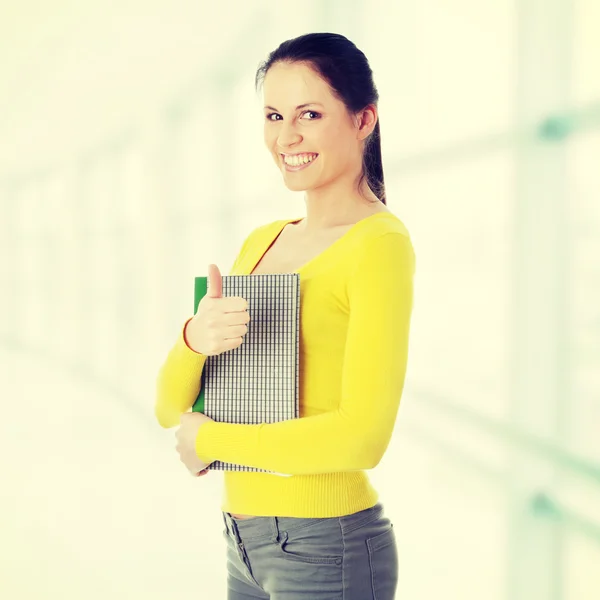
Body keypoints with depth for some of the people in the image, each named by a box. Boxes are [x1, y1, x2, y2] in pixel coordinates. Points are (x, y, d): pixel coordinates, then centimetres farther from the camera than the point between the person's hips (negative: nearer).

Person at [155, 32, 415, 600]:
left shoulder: (379, 244, -12)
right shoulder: (261, 242, 10)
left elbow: (363, 436, -23)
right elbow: (171, 409, 7)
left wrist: (209, 439, -11)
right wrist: (194, 338, -15)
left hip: (326, 547, -7)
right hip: (244, 541, 7)